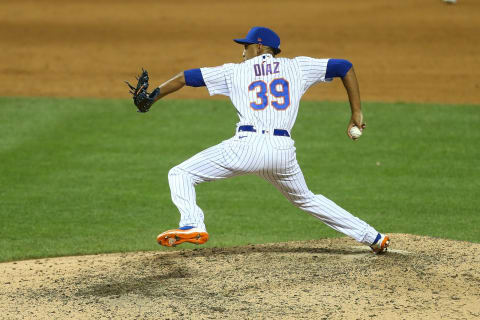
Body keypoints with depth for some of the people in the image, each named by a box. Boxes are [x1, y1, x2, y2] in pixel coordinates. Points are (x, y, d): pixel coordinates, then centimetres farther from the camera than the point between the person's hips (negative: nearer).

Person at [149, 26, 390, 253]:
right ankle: (373, 237, 26)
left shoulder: (234, 71, 16)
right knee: (306, 199, 27)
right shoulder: (298, 67, 19)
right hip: (283, 150, 4)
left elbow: (185, 78, 17)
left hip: (248, 145, -4)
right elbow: (344, 67, 21)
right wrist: (356, 114, 21)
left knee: (180, 175, 6)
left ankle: (192, 225, -21)